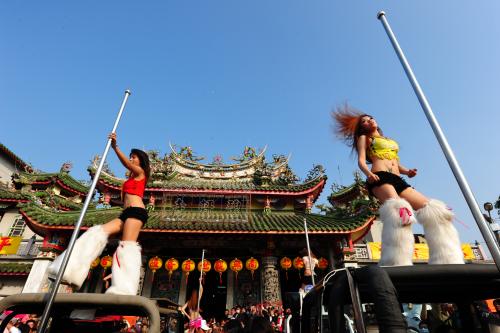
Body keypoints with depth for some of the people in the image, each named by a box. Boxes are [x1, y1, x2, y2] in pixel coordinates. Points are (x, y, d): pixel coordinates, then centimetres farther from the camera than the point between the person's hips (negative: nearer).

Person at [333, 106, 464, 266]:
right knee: (398, 209, -34)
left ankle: (447, 263, -11)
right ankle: (397, 264, -45)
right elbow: (361, 161, 3)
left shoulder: (389, 140, 36)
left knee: (432, 209, -9)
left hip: (398, 180, 7)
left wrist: (407, 171, 7)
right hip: (380, 178, -7)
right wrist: (368, 173, -20)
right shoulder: (364, 138, 19)